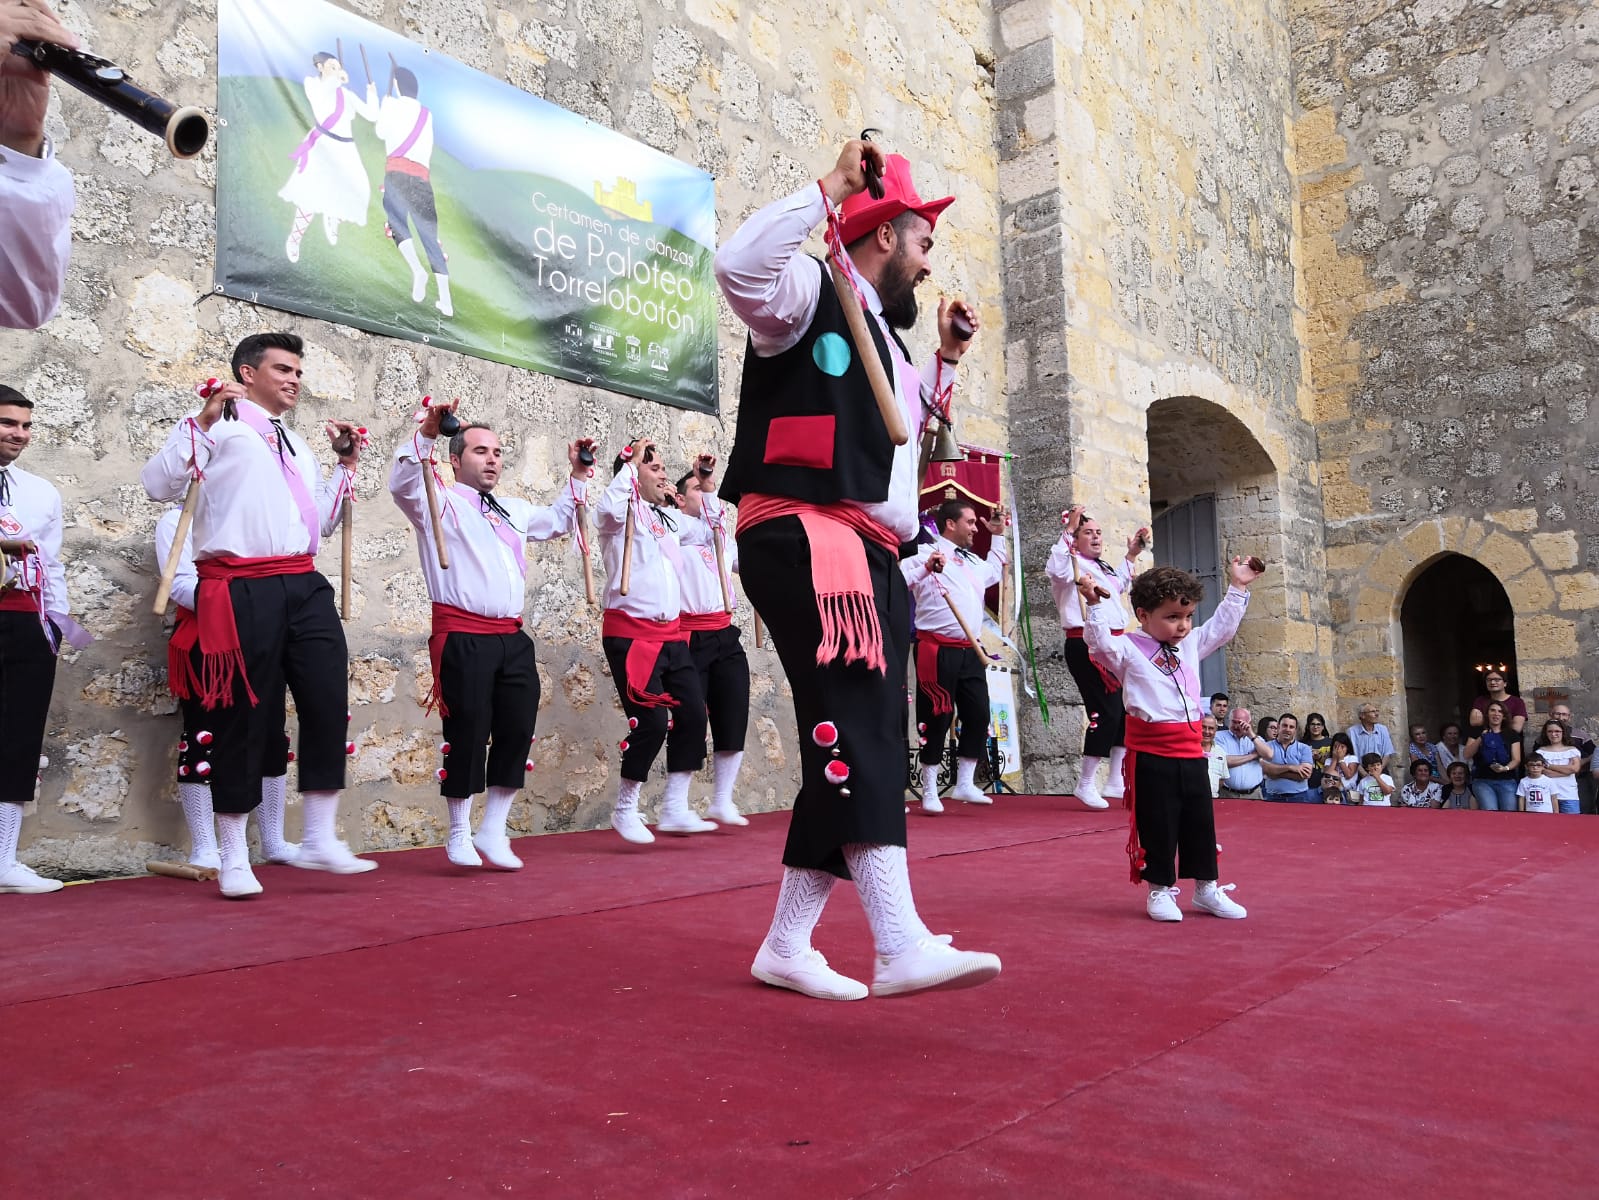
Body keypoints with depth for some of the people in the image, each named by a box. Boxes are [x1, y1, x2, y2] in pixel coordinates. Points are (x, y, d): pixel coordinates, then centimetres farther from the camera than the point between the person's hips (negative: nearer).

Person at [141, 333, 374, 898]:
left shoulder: (299, 445, 25)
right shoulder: (221, 424, 3)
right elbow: (159, 485, -8)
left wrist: (346, 465, 17)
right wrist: (202, 420, -14)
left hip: (303, 587, 6)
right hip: (241, 591, -6)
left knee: (329, 704, -2)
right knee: (243, 719, 0)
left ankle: (319, 840, 9)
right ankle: (234, 859, 12)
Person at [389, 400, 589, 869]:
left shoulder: (515, 510, 23)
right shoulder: (440, 503, 2)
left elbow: (558, 522, 37)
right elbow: (402, 485, -17)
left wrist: (577, 475, 27)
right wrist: (426, 435, -29)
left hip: (512, 637, 6)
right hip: (462, 637, -6)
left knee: (518, 730, 1)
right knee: (468, 733, -2)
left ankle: (493, 831, 14)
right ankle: (459, 835, 15)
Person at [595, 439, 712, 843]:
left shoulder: (666, 518, 18)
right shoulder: (624, 514, -4)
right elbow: (609, 508, -29)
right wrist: (630, 463, -15)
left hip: (672, 634, 8)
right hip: (632, 633, -8)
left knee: (692, 713, 1)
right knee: (650, 722, -12)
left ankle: (675, 809, 10)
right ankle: (624, 810, 7)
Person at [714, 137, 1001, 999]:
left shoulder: (885, 339, 28)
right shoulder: (812, 292, 1)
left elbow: (905, 427, 41)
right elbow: (738, 265, -21)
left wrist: (946, 355, 30)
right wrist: (833, 185, -12)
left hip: (871, 558, 10)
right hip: (803, 539, -10)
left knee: (855, 747, 6)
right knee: (853, 730, -22)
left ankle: (786, 944, 14)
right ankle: (901, 947, -28)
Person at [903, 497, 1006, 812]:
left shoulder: (973, 561, 21)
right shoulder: (926, 554, -5)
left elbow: (994, 573, 42)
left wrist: (998, 536, 38)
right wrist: (926, 568, -29)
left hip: (970, 652, 8)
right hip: (938, 650, -8)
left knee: (978, 715, 5)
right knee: (937, 718, -3)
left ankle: (964, 784, 17)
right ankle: (929, 792, 6)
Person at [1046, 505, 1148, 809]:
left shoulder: (1104, 567, 21)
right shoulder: (1073, 562, -6)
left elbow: (1119, 587, 41)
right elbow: (1057, 570, -31)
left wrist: (1131, 556, 36)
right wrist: (1068, 530, -26)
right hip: (1086, 645, -10)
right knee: (1105, 712, -12)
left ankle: (1115, 782, 19)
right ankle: (1086, 784, 0)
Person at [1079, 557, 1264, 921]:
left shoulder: (1190, 646, 13)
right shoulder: (1128, 650, -6)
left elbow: (1222, 627, 22)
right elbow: (1099, 642, -23)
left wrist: (1237, 587, 21)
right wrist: (1093, 605, -34)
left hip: (1190, 753, 6)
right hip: (1151, 757, -6)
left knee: (1201, 823, 13)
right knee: (1157, 826, 3)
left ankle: (1206, 888, 26)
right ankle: (1159, 891, 16)